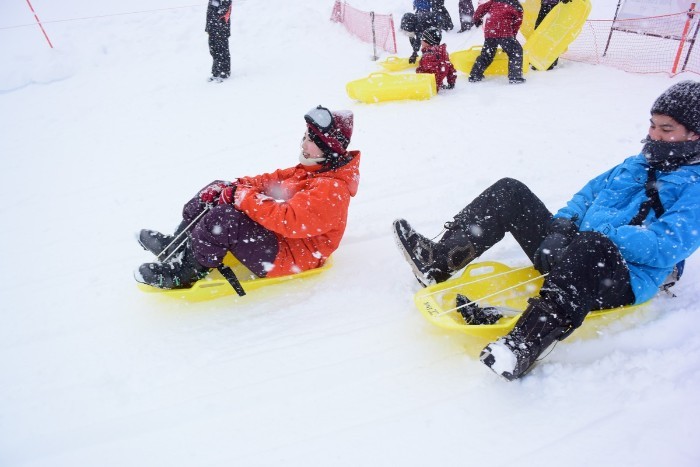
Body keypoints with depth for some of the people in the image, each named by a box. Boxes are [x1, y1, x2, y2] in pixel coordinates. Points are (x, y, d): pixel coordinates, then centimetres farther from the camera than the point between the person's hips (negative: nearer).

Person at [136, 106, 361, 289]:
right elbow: (274, 180, 8)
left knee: (223, 217, -31)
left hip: (287, 258, -10)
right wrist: (238, 187, -7)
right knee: (218, 190, 7)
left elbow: (290, 220, -33)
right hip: (274, 233, 11)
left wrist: (246, 198, -28)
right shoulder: (314, 169, 10)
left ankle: (186, 272, -10)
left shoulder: (331, 189, -22)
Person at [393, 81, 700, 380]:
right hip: (574, 255, 7)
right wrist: (564, 220, 0)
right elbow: (591, 191, 20)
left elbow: (665, 247, -17)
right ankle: (438, 261, -12)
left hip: (621, 282, -7)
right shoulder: (638, 164, 21)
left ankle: (524, 344, -47)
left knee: (591, 246, -43)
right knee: (509, 191, -2)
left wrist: (601, 233, -23)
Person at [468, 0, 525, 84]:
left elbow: (482, 8, 17)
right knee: (516, 51, 7)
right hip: (504, 32, -4)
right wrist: (512, 38, 23)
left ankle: (474, 76, 23)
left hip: (489, 32, 4)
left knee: (486, 54, 21)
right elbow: (516, 26, 14)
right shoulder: (517, 8, 13)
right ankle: (515, 77, -2)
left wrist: (476, 19, 32)